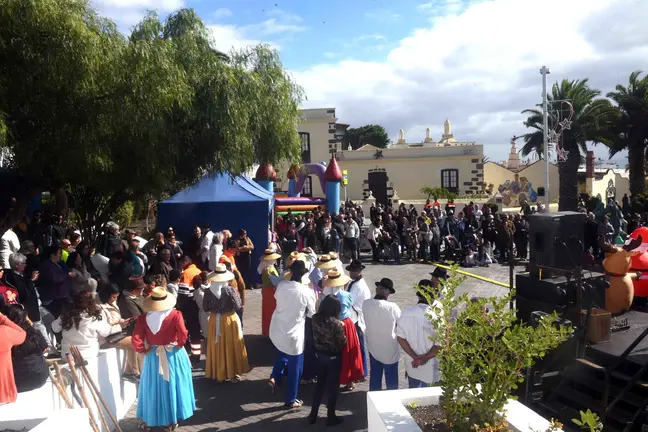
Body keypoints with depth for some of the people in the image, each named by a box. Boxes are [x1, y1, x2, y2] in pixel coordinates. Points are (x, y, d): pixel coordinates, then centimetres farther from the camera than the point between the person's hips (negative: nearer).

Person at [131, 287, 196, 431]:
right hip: (173, 355, -1)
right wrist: (179, 345, 1)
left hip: (153, 357, 1)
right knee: (172, 387, 14)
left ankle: (149, 420, 27)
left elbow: (136, 339, -14)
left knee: (153, 388, 16)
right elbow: (183, 336, -17)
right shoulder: (175, 315, -16)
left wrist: (143, 350, 2)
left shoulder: (143, 317, -10)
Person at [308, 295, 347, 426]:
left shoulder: (315, 318, -9)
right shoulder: (336, 323, -26)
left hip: (320, 354, 5)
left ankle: (313, 415, 28)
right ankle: (331, 417, 25)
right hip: (334, 357, -5)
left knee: (320, 383, 21)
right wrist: (341, 327, -3)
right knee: (332, 386, 11)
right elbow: (342, 342, -17)